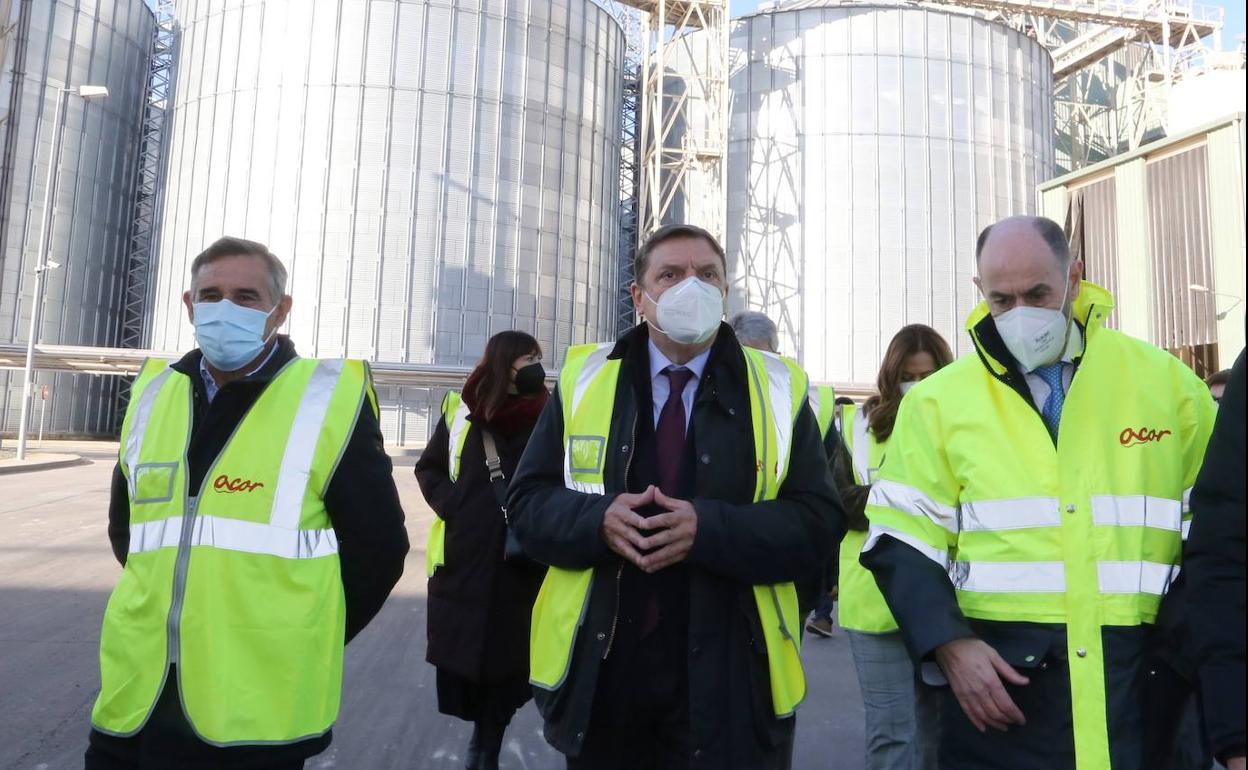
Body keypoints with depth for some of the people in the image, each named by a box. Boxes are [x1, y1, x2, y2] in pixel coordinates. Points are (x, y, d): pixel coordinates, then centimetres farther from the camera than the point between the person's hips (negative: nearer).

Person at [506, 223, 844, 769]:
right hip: (599, 668, 2)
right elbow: (528, 502, 3)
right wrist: (598, 519, -17)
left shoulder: (777, 389, 1)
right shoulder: (585, 378, 3)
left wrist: (710, 529, -20)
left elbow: (817, 521, -5)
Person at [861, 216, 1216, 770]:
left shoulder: (1167, 382, 5)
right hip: (999, 676, -1)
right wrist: (949, 645, -14)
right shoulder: (940, 400, -1)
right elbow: (904, 542, -2)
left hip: (1143, 678, 2)